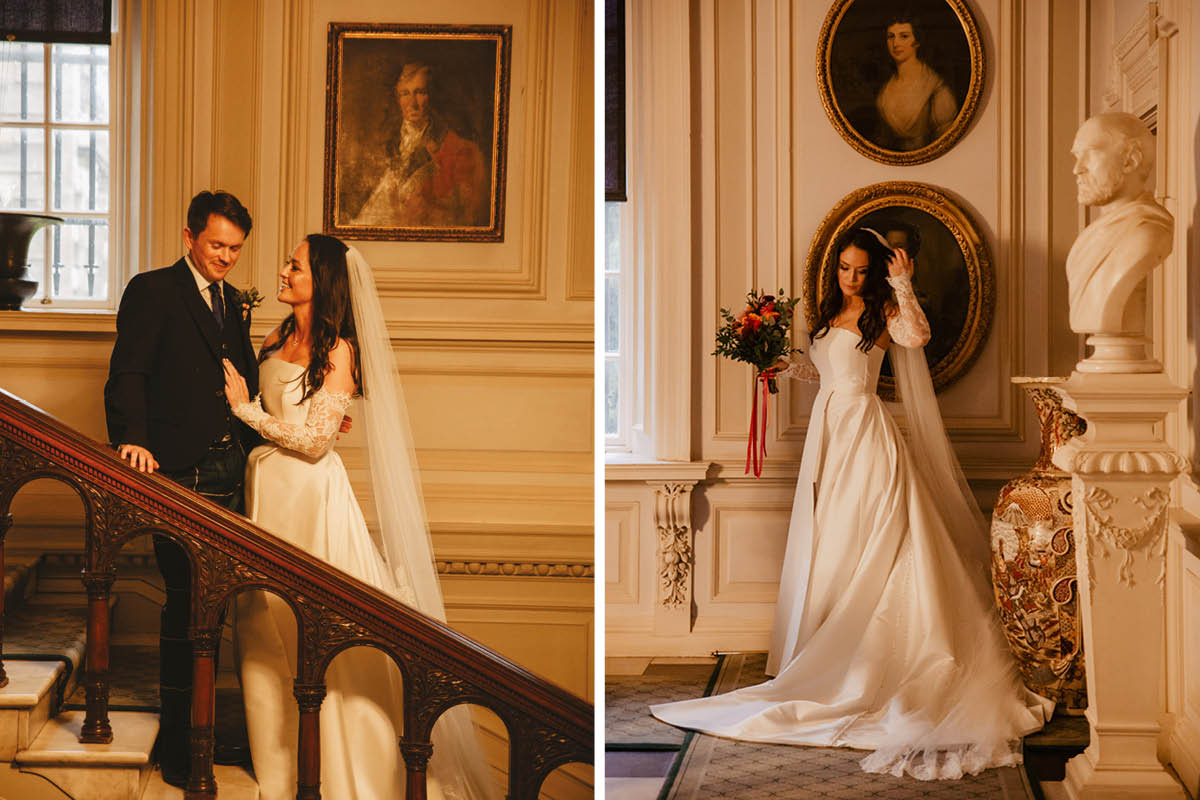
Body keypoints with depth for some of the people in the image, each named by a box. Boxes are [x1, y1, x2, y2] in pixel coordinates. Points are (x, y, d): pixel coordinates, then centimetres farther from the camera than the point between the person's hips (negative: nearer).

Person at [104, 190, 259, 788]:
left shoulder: (230, 301, 20)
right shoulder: (152, 291, -1)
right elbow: (127, 375, -11)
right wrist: (132, 439, -27)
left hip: (230, 474, 6)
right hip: (180, 475, -6)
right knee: (185, 599, -3)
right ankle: (175, 733, 8)